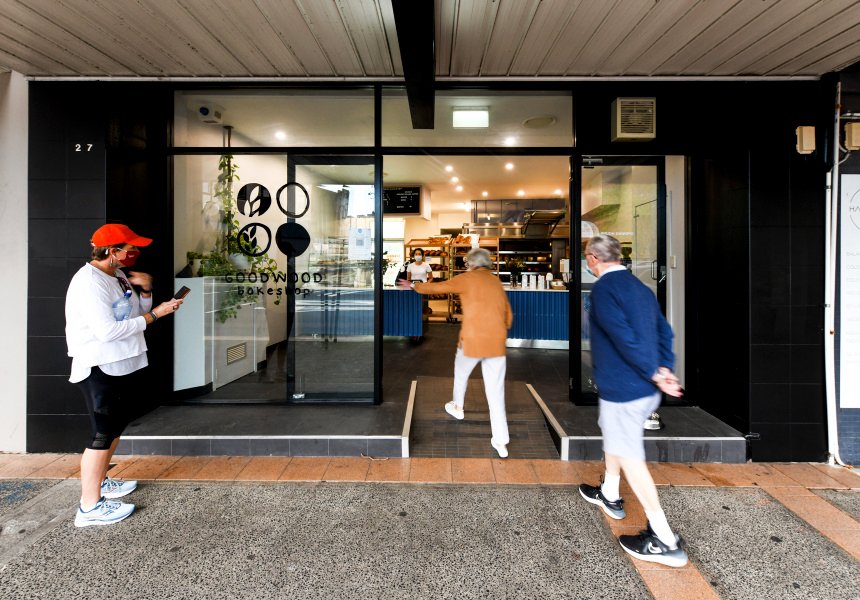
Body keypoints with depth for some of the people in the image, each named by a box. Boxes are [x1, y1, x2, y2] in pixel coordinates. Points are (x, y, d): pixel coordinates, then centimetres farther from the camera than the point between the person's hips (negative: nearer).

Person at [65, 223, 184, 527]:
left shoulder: (118, 275, 7)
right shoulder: (89, 282, -20)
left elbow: (137, 313, 14)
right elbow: (107, 330, -28)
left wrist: (145, 291, -4)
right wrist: (155, 314, -23)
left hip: (120, 365, 10)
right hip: (98, 369, -10)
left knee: (116, 425, 21)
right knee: (103, 433, -4)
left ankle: (100, 482, 38)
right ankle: (90, 507, 7)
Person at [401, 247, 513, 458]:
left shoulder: (468, 278, -1)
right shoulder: (497, 283, 15)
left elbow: (437, 287, 5)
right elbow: (508, 316, 19)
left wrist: (414, 285, 21)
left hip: (472, 341, -3)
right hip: (497, 344, 4)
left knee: (461, 371, 28)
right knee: (496, 392, 6)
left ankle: (457, 407, 47)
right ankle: (500, 441, 7)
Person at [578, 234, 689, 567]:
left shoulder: (604, 288, -16)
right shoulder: (640, 286, 10)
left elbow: (624, 337, -24)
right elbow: (664, 330, 9)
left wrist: (654, 375, -17)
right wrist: (664, 369, 1)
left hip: (622, 389, -9)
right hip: (645, 389, 9)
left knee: (630, 458, 1)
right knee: (613, 435, 28)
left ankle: (665, 541, 10)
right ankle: (610, 496, 45)